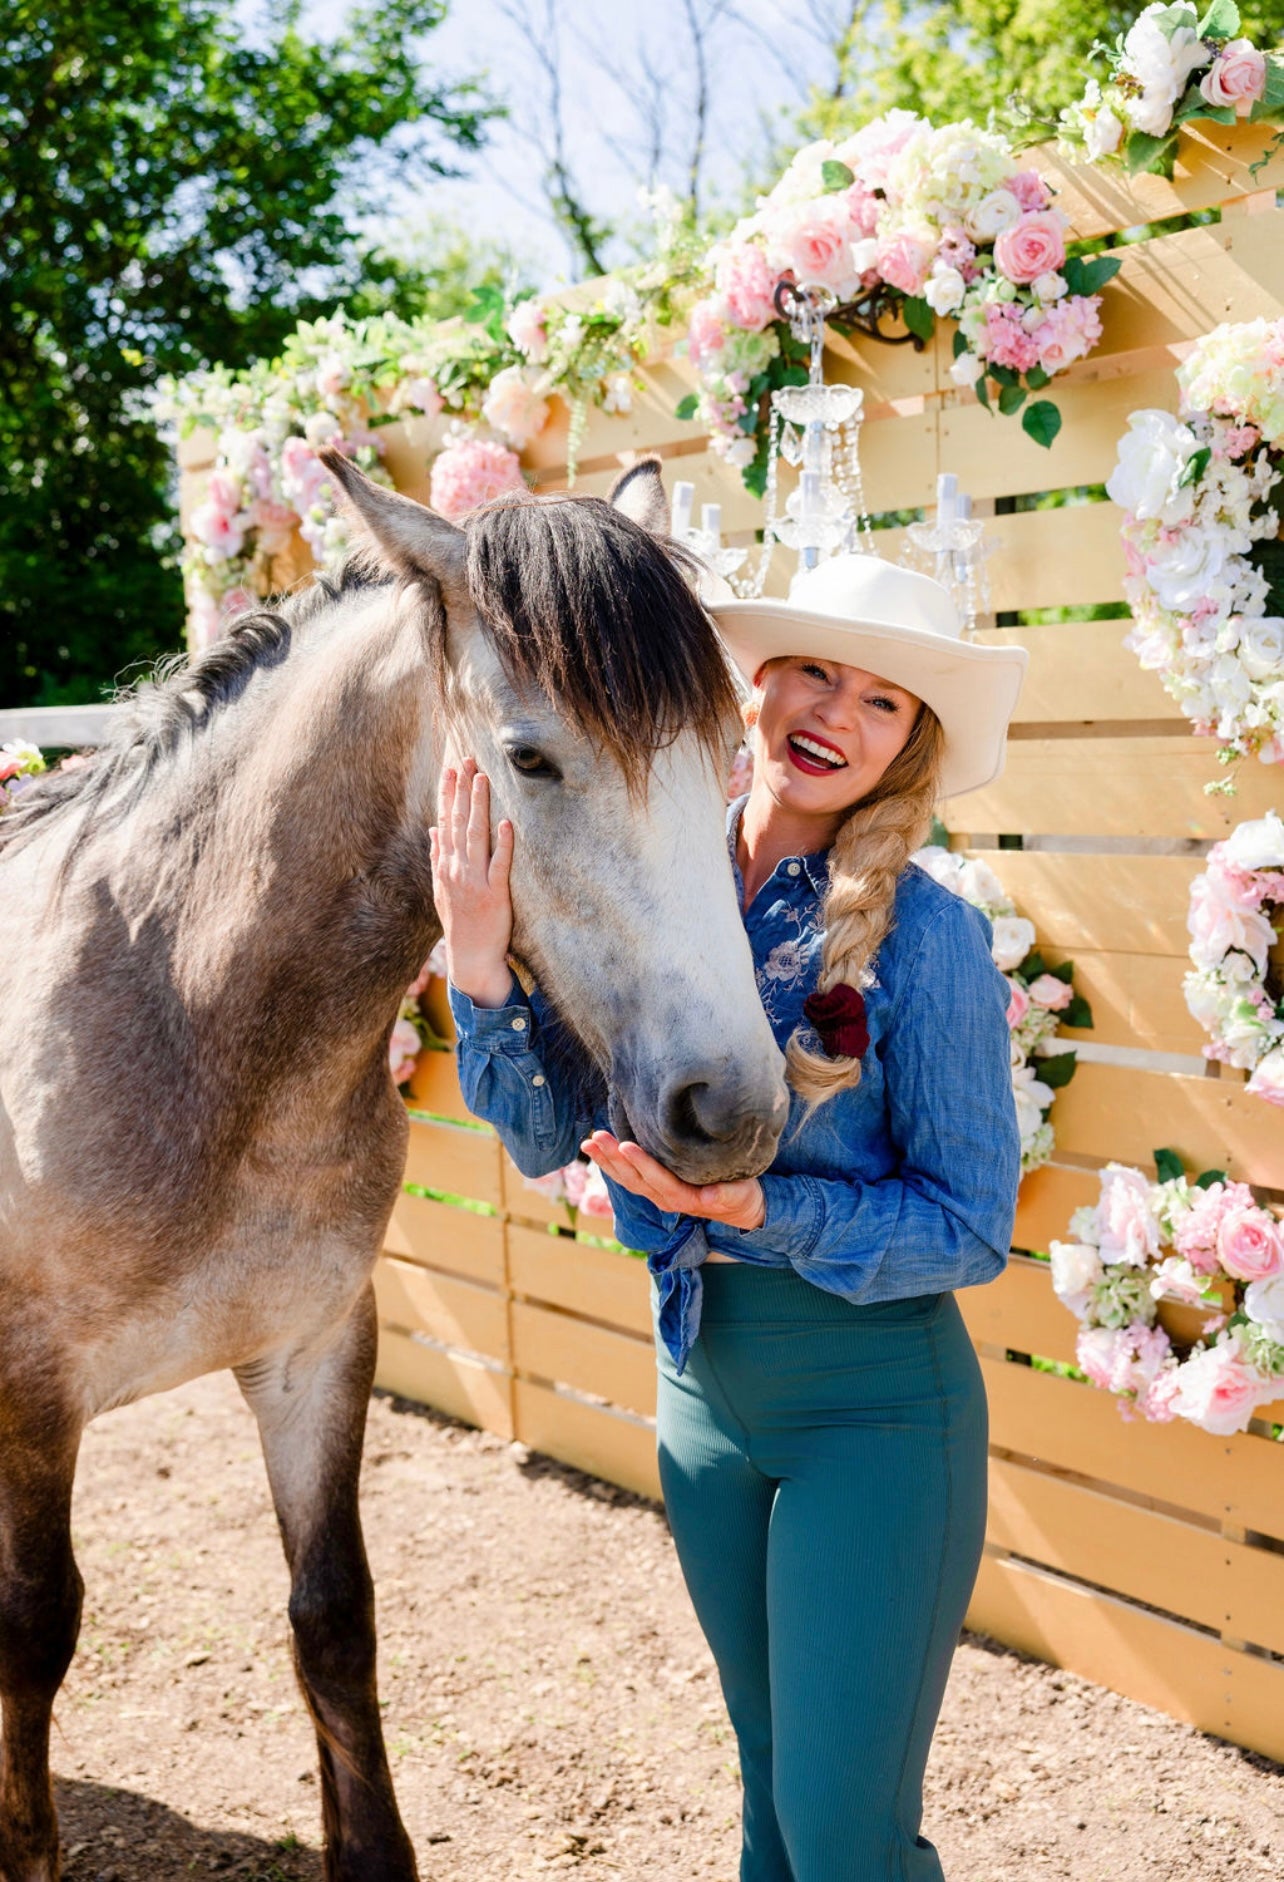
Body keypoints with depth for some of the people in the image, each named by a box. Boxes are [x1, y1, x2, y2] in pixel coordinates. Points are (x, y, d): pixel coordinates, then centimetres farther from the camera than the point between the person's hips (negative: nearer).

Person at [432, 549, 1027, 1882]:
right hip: (702, 1386, 5)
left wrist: (760, 1210, -27)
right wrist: (481, 960, -17)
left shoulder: (924, 938, -17)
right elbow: (549, 1136, -2)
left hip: (874, 1407, -5)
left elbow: (974, 1228, -13)